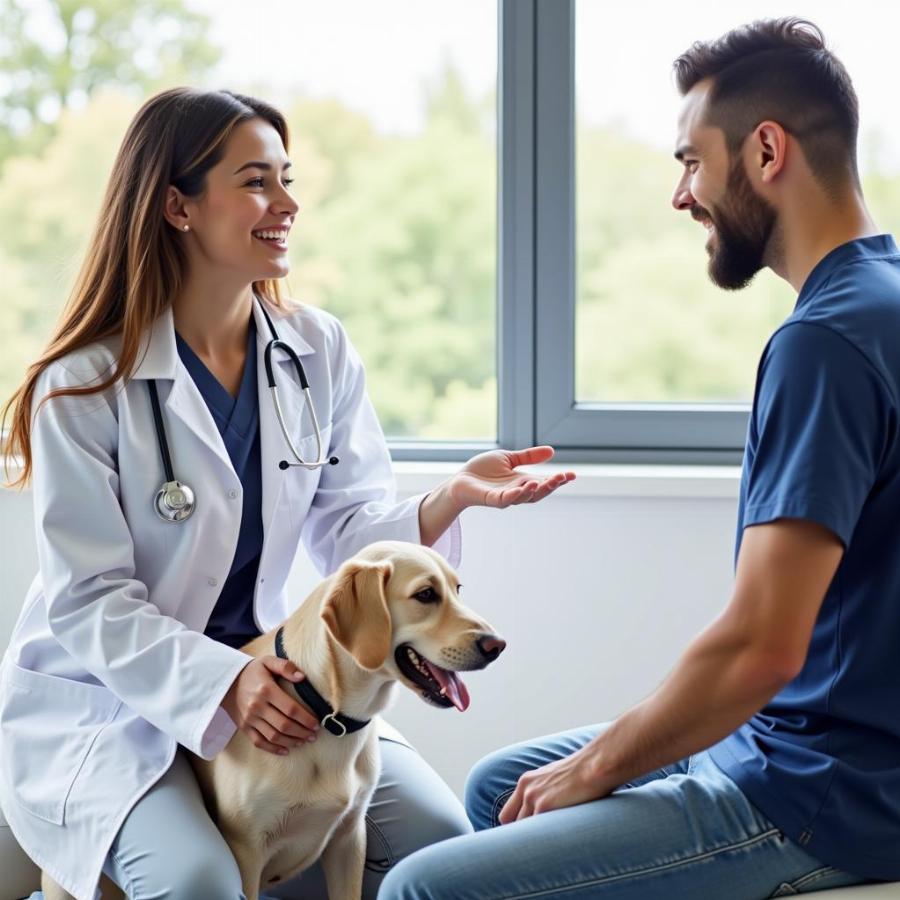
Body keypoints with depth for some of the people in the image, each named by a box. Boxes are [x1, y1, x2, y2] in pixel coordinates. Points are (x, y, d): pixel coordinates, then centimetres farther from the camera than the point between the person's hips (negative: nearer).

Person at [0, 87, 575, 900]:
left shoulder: (320, 352, 1)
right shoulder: (84, 389, -14)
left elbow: (352, 534, -1)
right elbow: (91, 602, -15)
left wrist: (452, 498, -20)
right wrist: (223, 683, -29)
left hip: (273, 676, 5)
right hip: (104, 704, -4)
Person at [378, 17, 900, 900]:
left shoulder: (825, 341, -23)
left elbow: (760, 647, -27)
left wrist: (593, 768, -10)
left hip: (813, 797, -10)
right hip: (794, 737, 10)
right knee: (497, 785, 21)